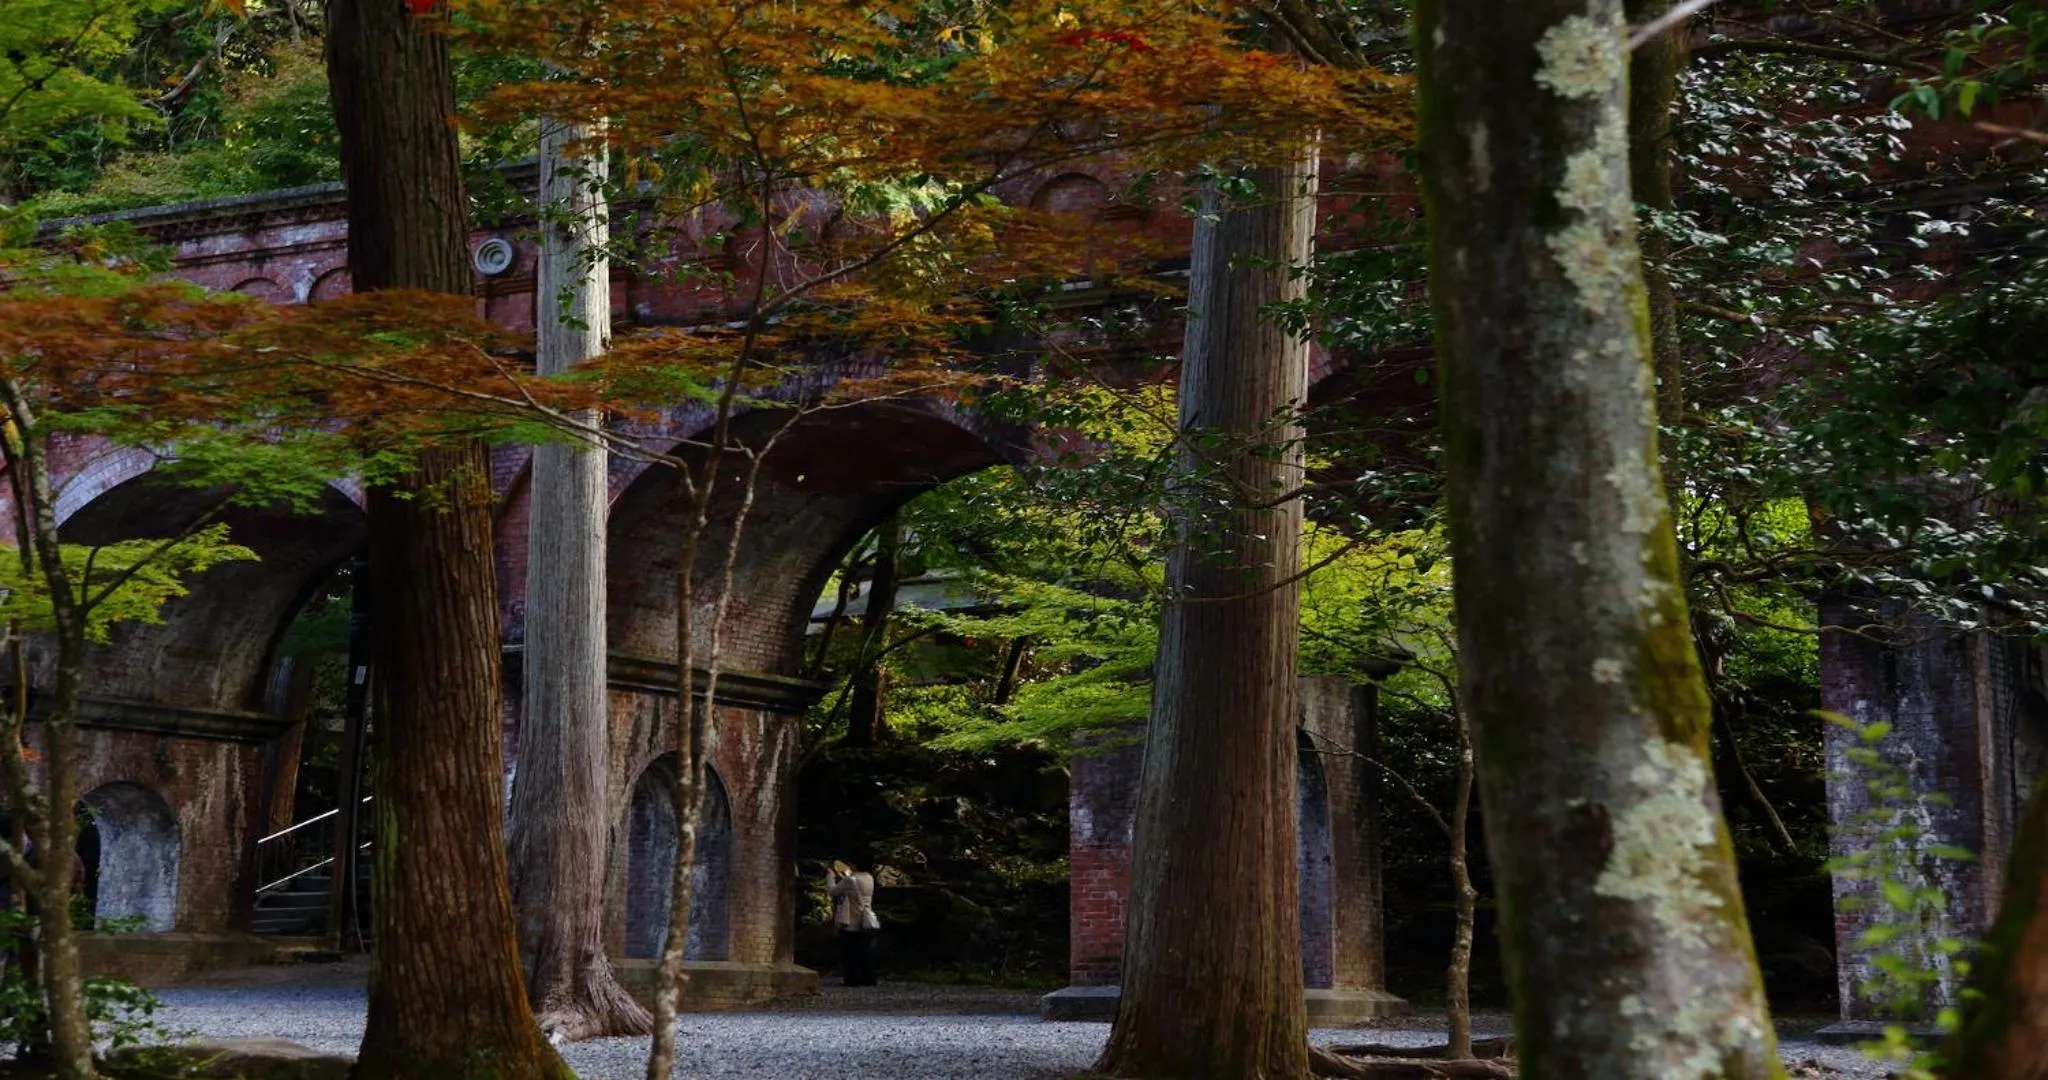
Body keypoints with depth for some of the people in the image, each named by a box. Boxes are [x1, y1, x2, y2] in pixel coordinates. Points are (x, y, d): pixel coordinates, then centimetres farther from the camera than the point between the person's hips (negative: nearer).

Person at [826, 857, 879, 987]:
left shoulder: (850, 881, -19)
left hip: (852, 924, -6)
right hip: (868, 923, 6)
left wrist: (830, 875, 6)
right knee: (866, 953, 11)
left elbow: (832, 890, -8)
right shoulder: (869, 879, 4)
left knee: (851, 954, 3)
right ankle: (868, 979, 12)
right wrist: (840, 875, 22)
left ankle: (853, 979, 3)